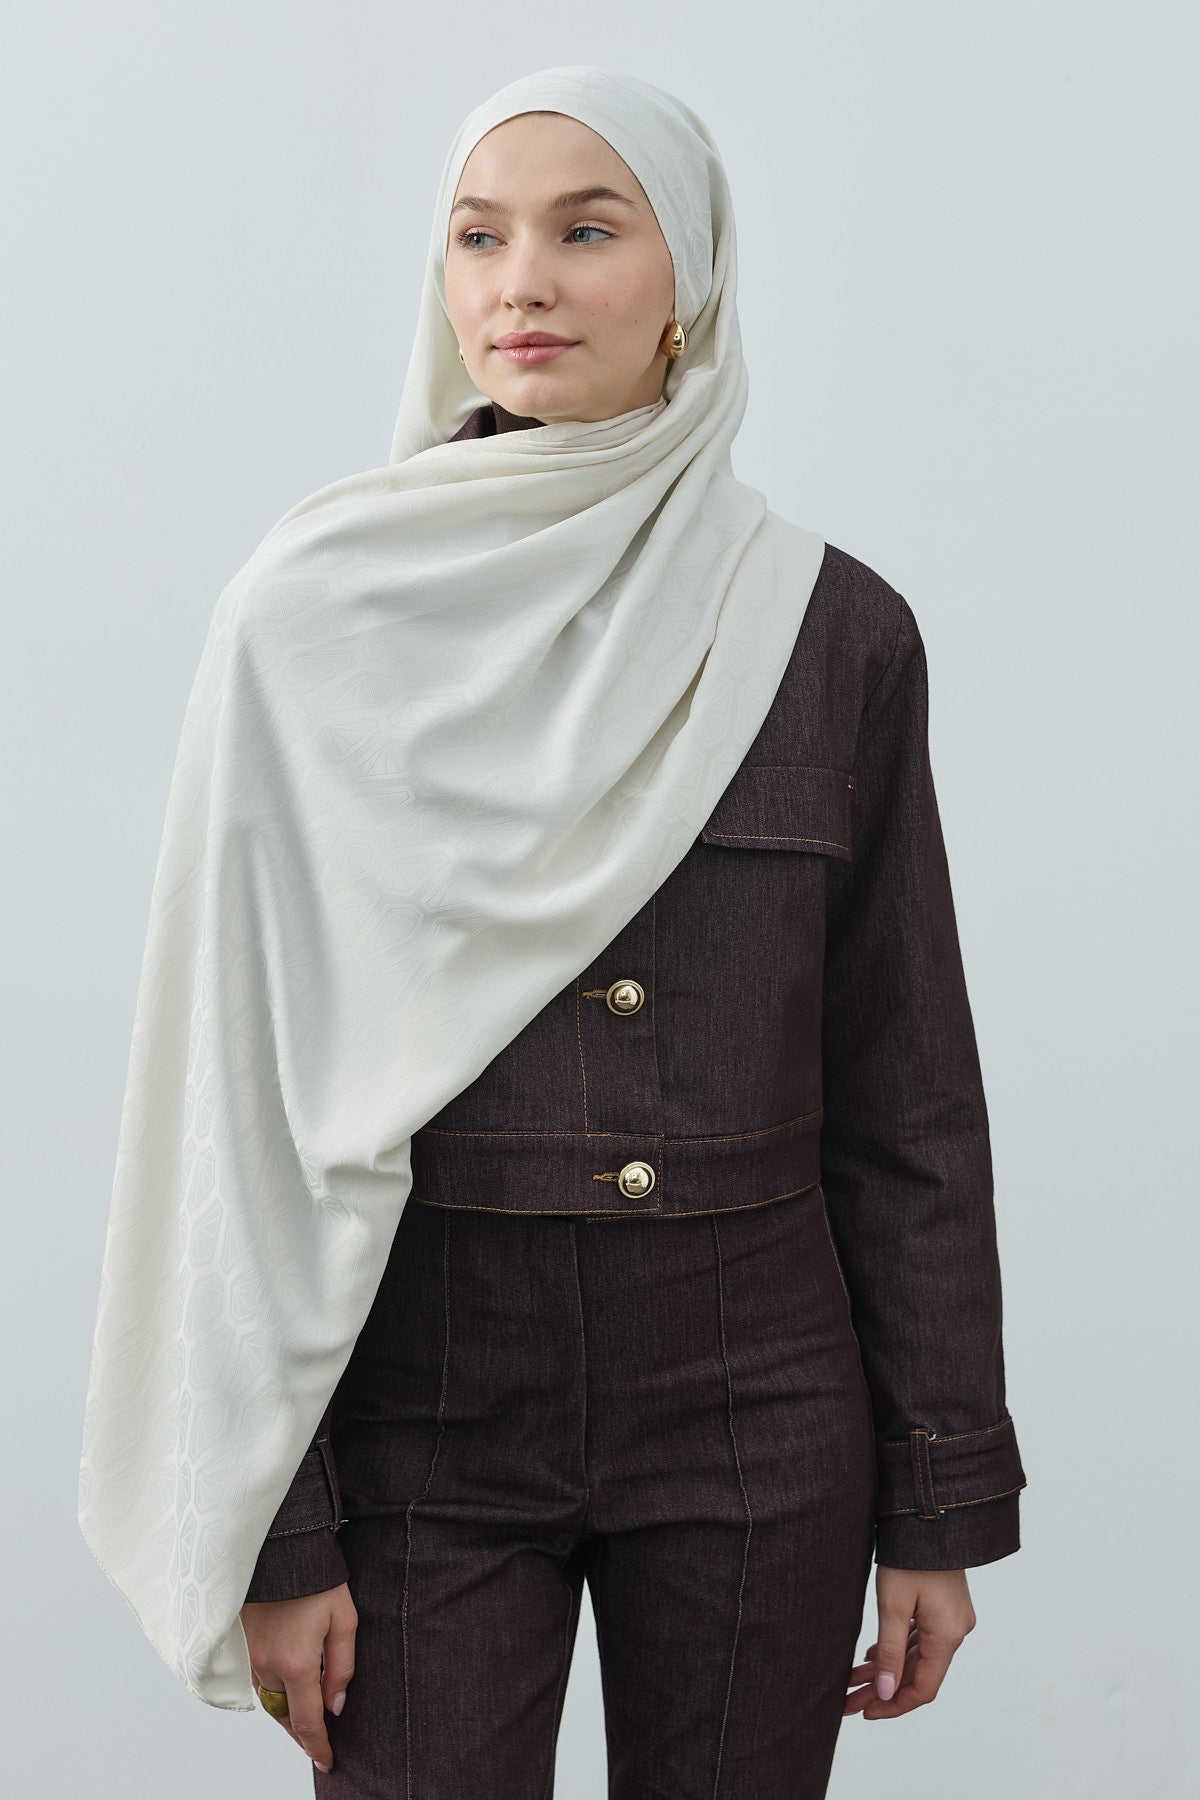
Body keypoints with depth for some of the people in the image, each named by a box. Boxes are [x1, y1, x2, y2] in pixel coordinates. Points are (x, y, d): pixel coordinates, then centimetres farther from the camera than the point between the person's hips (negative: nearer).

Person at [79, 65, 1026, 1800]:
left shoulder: (833, 630, -1)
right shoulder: (334, 619, -4)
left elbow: (907, 1098, 3)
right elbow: (263, 1096, -4)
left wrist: (945, 1498, 3)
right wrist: (273, 1525, -6)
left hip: (757, 1427, 2)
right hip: (425, 1416, -1)